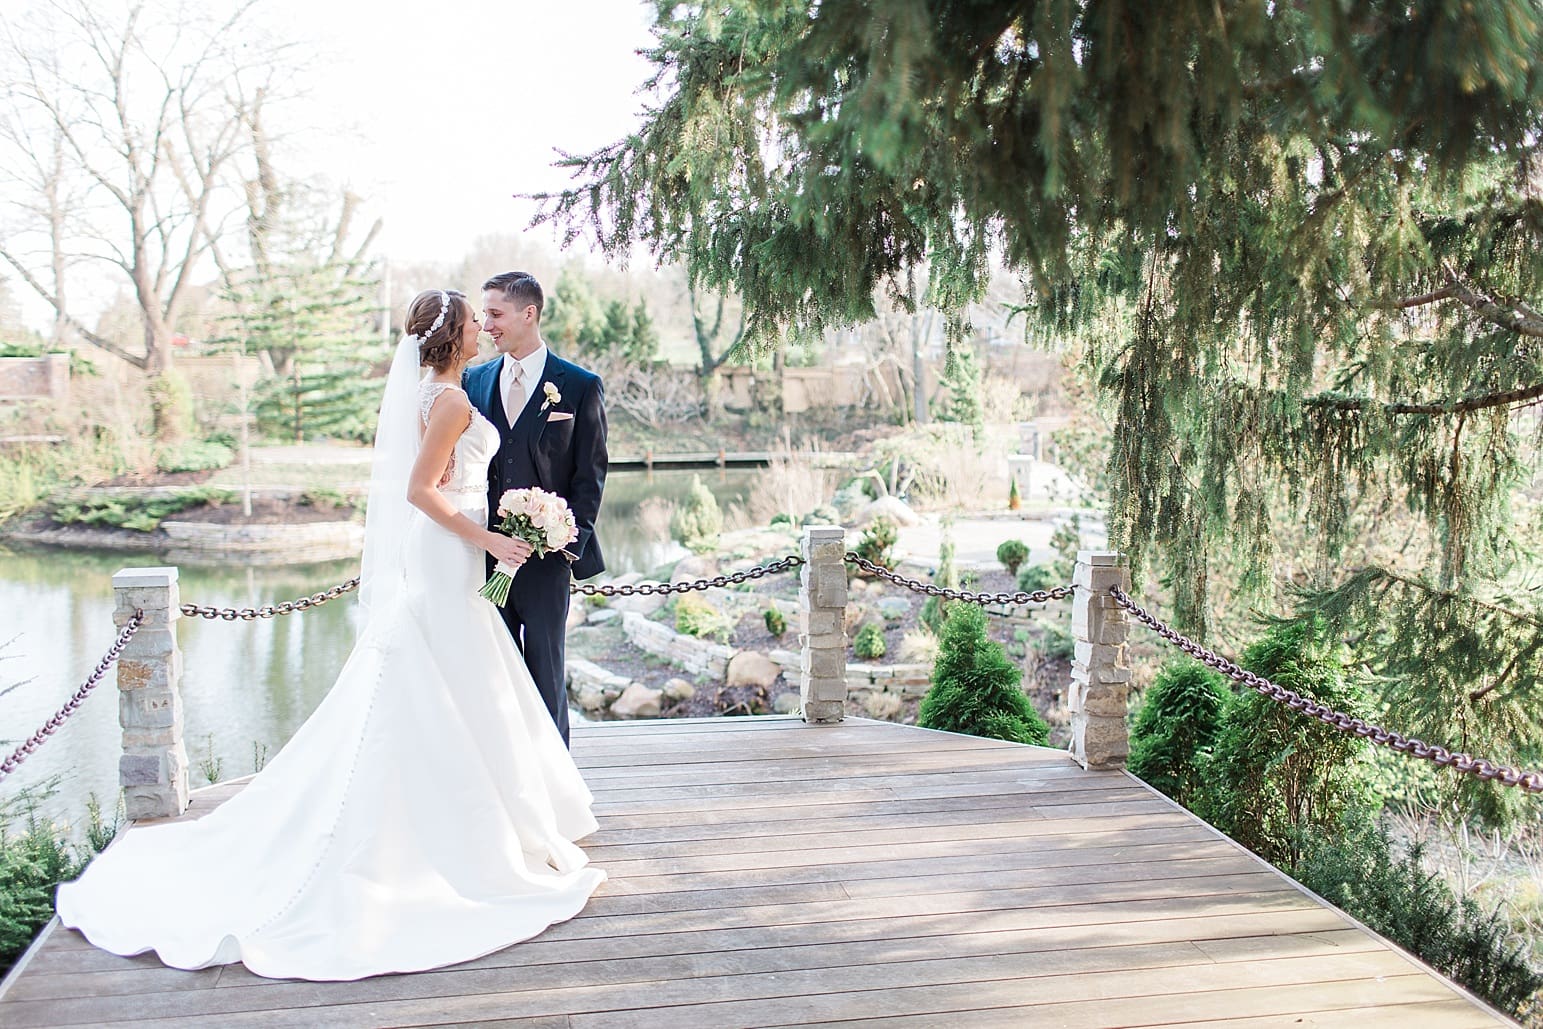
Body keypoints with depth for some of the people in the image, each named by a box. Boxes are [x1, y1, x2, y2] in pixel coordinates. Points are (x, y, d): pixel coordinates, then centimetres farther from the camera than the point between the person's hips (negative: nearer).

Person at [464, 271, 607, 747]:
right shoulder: (474, 380, 12)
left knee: (547, 672, 4)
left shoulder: (581, 385, 0)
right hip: (487, 552, 4)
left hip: (546, 553, -4)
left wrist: (570, 539, -12)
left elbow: (591, 472, -2)